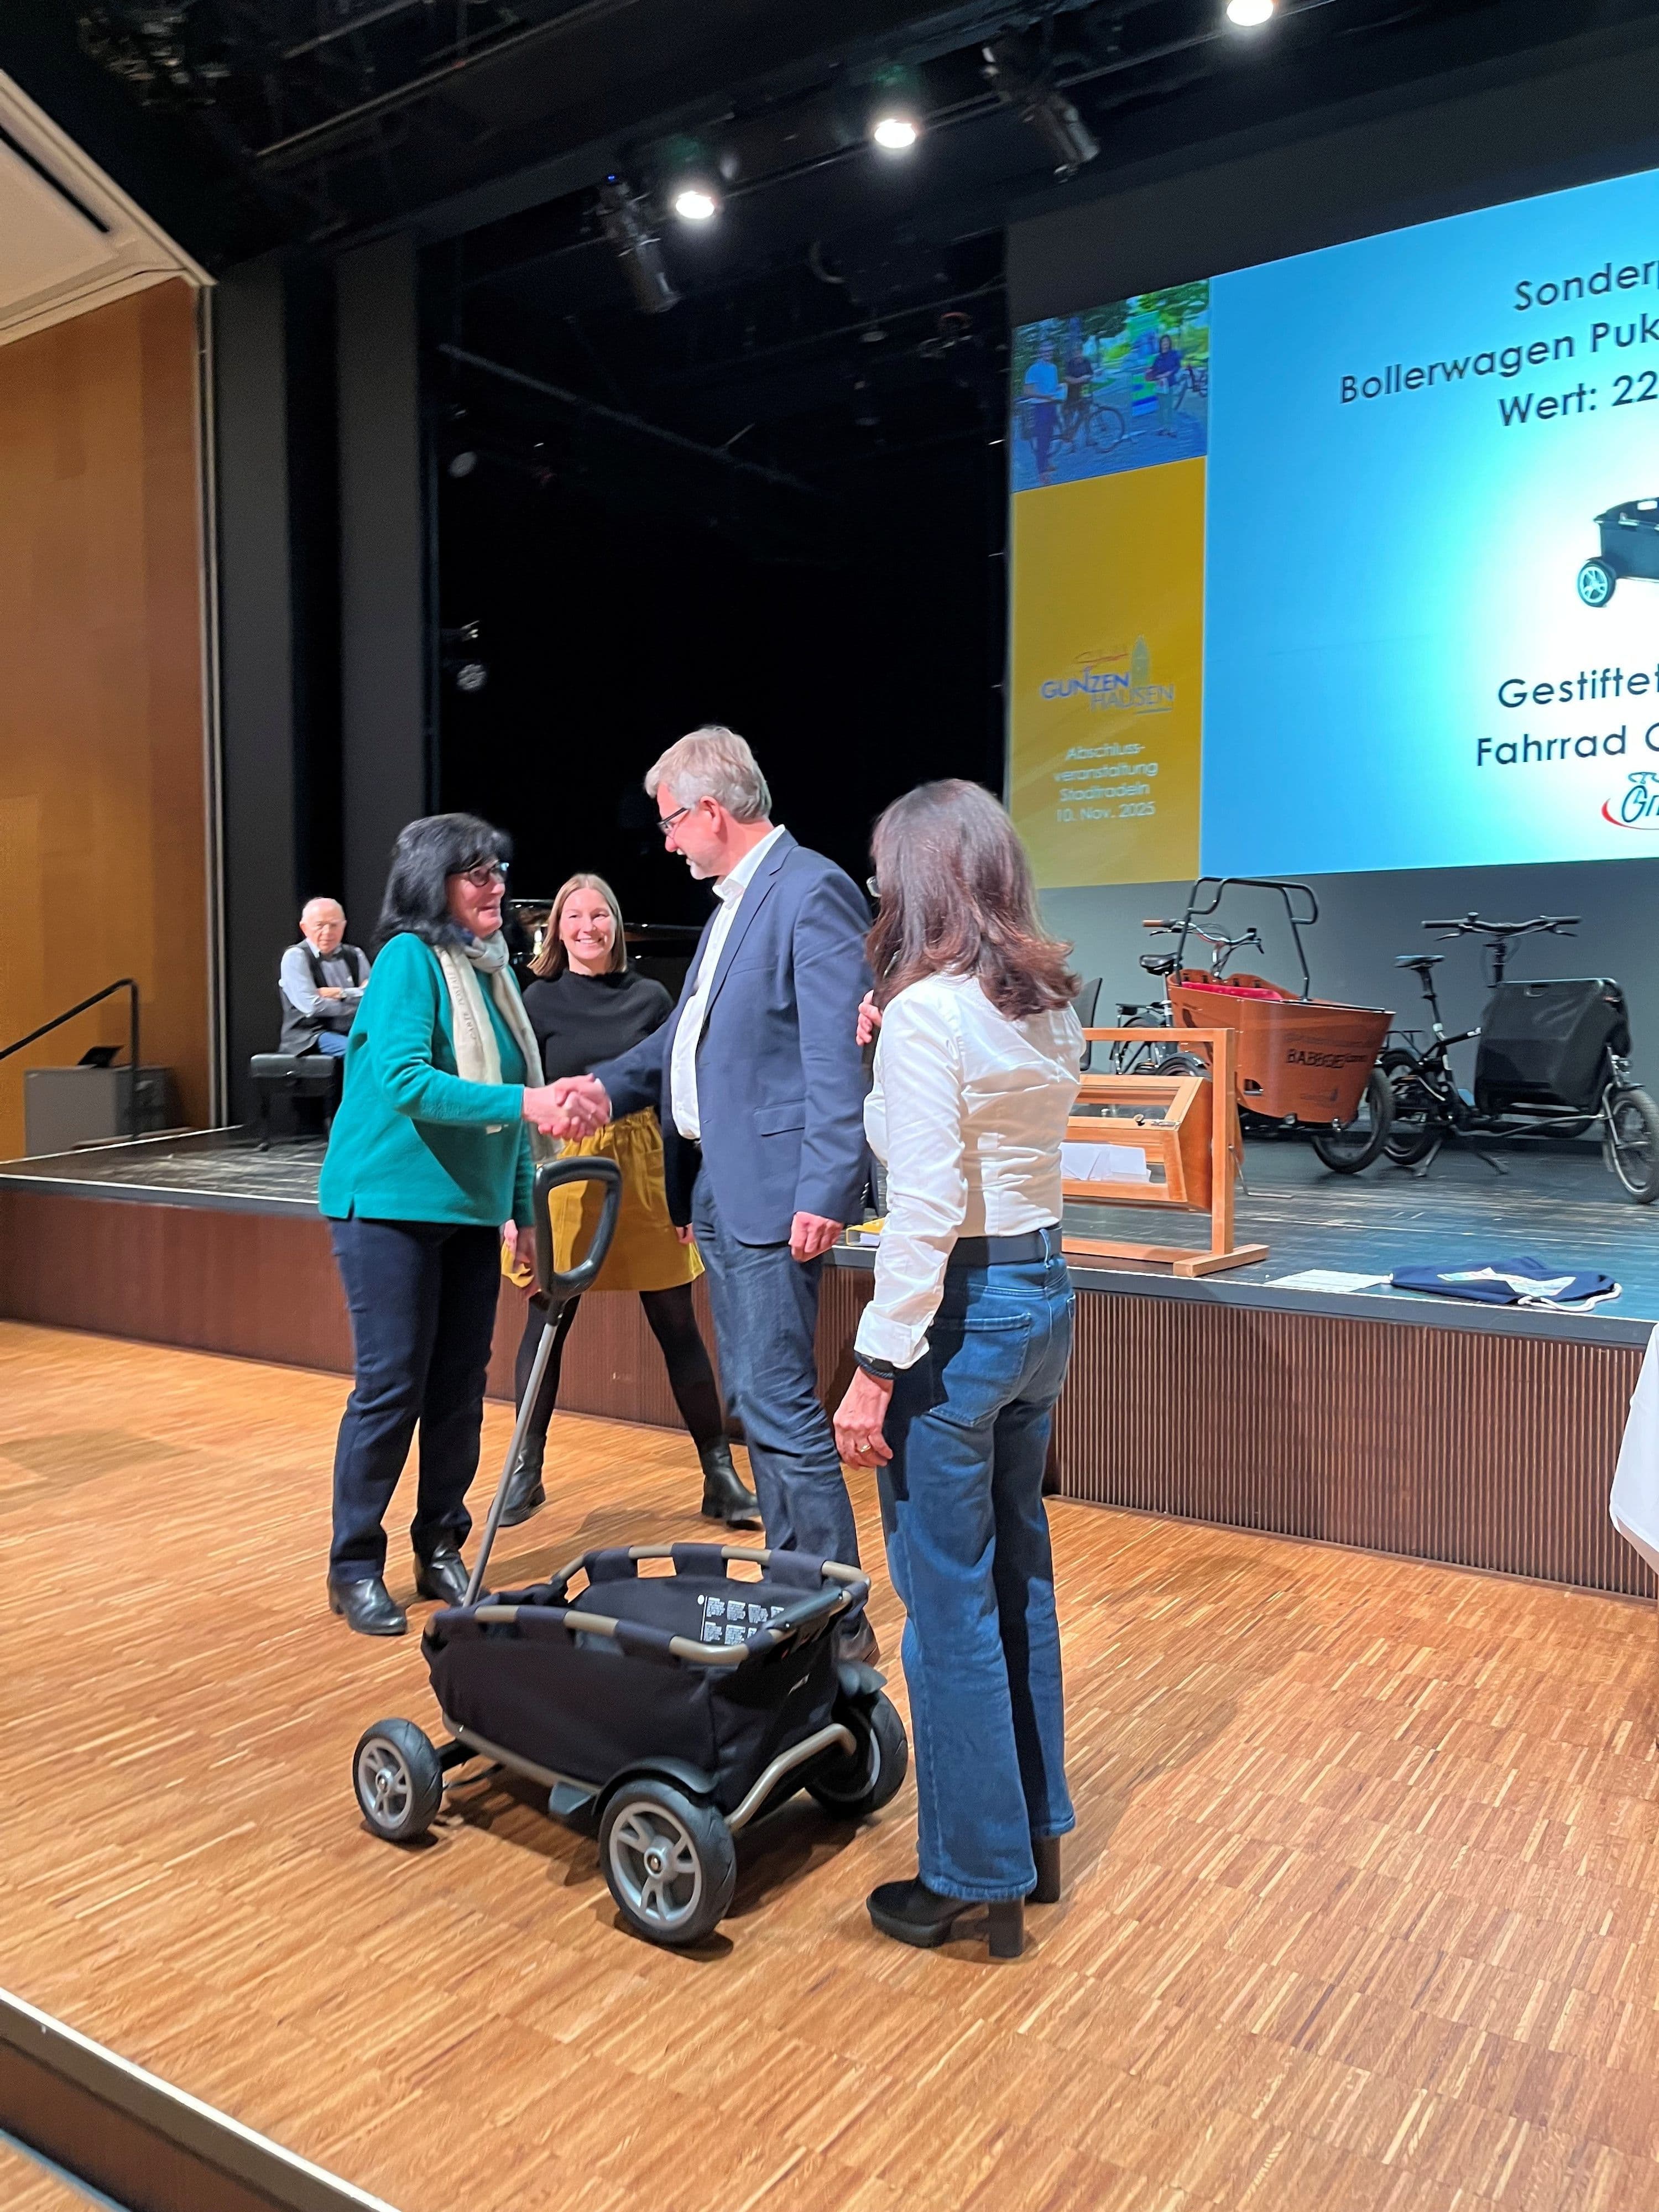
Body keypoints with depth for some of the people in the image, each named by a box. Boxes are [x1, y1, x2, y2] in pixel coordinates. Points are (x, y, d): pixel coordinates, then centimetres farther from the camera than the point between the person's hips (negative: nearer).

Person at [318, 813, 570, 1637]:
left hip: (472, 1209, 7)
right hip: (391, 1204, -7)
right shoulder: (409, 959, -12)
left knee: (460, 1388, 10)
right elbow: (404, 1081, -25)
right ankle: (354, 1568, 12)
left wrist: (521, 1209, 12)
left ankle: (441, 1550, 24)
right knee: (392, 1386, -3)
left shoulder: (492, 968, 9)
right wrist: (519, 1102, -33)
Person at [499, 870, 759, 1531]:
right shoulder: (540, 1001, 1)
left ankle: (720, 1475, 13)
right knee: (546, 1322, 5)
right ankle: (526, 1470, 22)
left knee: (678, 1325, 4)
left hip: (643, 1166, 1)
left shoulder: (650, 997, 4)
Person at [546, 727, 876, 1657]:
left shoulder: (812, 892, -13)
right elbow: (691, 1029, 24)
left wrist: (825, 1194, -24)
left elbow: (839, 1053, -20)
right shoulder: (736, 900, 17)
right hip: (718, 1188, 10)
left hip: (774, 1195, -10)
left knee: (782, 1406, -7)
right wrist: (612, 1085, 9)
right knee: (757, 1400, 16)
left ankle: (839, 1618, 4)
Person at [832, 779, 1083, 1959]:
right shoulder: (1051, 1008, 7)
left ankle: (975, 1875, 19)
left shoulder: (928, 1010, -18)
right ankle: (1036, 1833, 36)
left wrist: (876, 1368, -19)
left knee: (950, 1602, 5)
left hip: (961, 1314, -9)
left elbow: (925, 1210, -22)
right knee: (1019, 1575, 20)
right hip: (1045, 1296, 9)